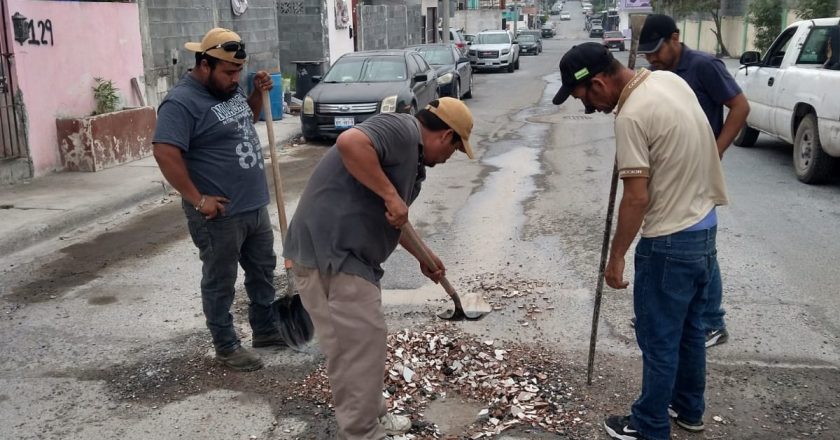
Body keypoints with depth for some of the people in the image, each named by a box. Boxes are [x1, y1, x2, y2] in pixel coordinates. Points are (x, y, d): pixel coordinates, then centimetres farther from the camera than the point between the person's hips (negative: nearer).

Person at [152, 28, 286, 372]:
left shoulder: (230, 89, 8)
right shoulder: (182, 102, -19)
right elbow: (165, 153, -26)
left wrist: (258, 93, 7)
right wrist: (198, 199, -24)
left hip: (255, 205, 9)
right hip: (219, 215, -9)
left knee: (263, 271, 20)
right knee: (220, 283, 6)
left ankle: (265, 329, 36)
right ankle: (226, 347, 20)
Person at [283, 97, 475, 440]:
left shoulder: (413, 156, 21)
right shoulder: (401, 129, -10)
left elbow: (392, 220, 35)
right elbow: (350, 142, -30)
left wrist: (423, 256, 43)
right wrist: (391, 195, -24)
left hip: (341, 252, 11)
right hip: (328, 251, -11)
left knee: (355, 343, 19)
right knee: (362, 342, -4)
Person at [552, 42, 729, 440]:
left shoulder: (632, 116, -24)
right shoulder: (668, 79, 3)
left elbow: (637, 198, -22)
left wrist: (616, 256, -14)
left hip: (669, 242, -9)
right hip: (703, 227, 10)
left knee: (659, 340, 6)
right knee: (690, 328, 23)